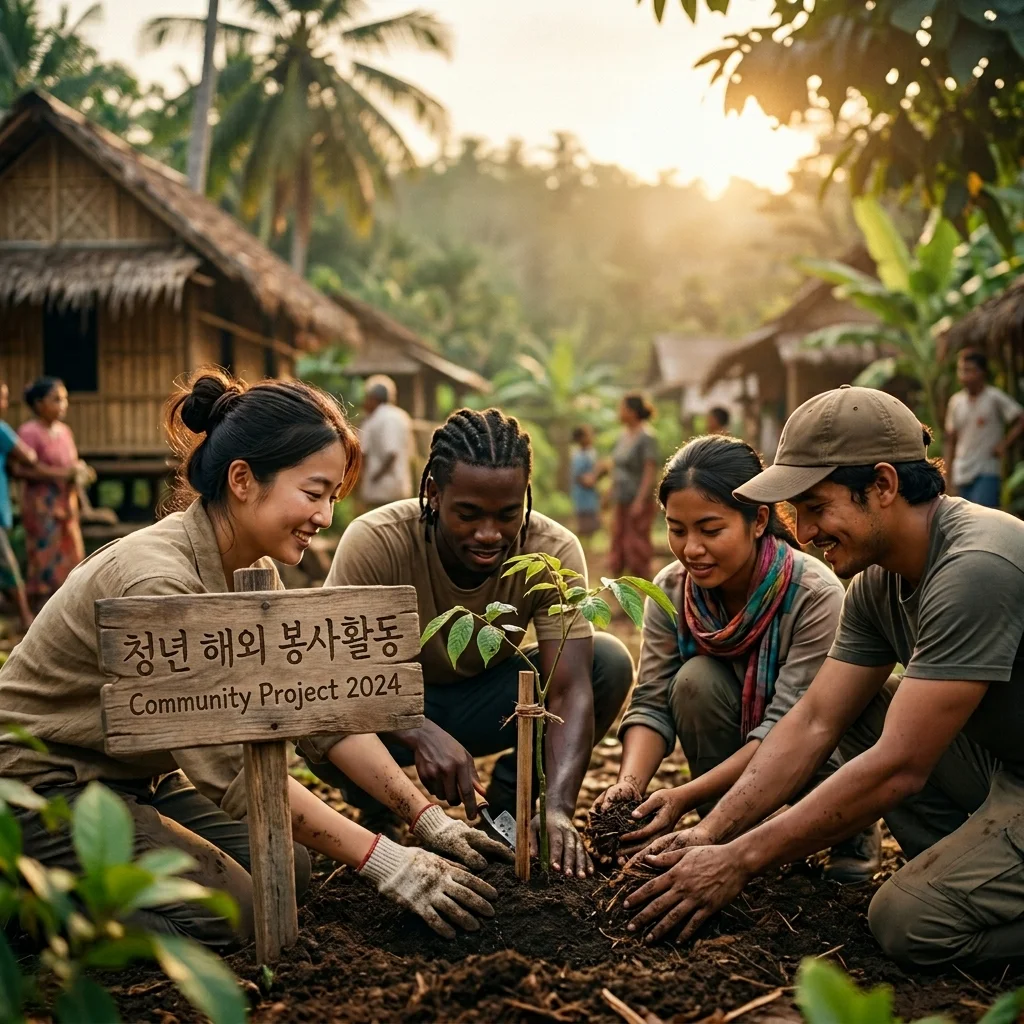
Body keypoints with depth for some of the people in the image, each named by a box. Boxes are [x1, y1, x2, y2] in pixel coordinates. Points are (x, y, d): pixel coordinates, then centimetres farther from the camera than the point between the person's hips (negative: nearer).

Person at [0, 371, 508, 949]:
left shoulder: (252, 569, -2)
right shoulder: (154, 580, -30)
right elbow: (233, 767, -31)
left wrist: (427, 818, -13)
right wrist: (383, 861, -30)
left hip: (130, 776, 9)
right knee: (225, 912, -21)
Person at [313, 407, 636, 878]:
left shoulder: (555, 552, -24)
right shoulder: (375, 542, -29)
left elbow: (570, 689, -30)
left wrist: (557, 808, -46)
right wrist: (421, 735, -50)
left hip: (484, 705, 2)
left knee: (610, 662, -23)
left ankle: (510, 805, 0)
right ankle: (378, 813, 0)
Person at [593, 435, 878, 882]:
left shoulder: (815, 594, -29)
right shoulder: (670, 589, -15)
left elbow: (787, 726, -31)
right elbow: (652, 703, -15)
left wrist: (685, 796, -39)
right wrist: (630, 782, -36)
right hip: (736, 738, 3)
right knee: (695, 679, -27)